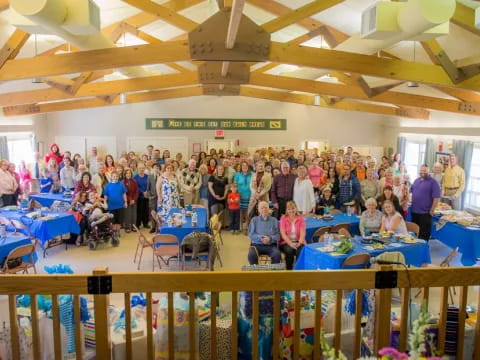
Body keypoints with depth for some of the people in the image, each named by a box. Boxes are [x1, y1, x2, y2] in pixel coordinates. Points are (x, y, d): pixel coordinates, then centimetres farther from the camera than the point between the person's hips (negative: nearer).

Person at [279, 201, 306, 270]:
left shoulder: (301, 218, 5)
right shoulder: (283, 218, 2)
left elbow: (302, 233, -4)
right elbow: (283, 234, -6)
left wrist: (299, 243, -22)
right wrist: (290, 243, -20)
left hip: (298, 242, 1)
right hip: (286, 242, -1)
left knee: (300, 251, -30)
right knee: (289, 251, -32)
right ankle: (289, 270, -16)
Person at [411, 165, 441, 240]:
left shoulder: (433, 182, -9)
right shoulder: (416, 180, 12)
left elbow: (436, 198, -13)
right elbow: (411, 192, 22)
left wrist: (432, 211, -15)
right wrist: (412, 203, 10)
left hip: (425, 213, -6)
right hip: (414, 211, 6)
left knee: (424, 234, 0)